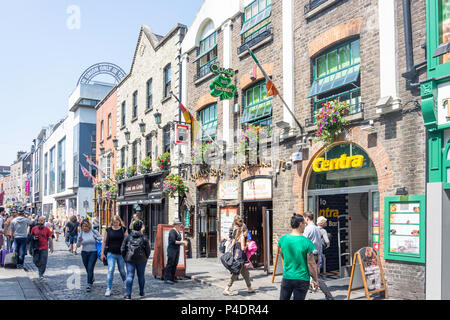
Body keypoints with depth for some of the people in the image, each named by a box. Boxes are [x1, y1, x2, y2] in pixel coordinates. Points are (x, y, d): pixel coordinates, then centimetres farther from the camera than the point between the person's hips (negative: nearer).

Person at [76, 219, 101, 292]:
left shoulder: (94, 232, -6)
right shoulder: (81, 233, -1)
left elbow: (101, 238, 8)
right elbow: (78, 246, 1)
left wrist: (96, 238, -13)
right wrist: (79, 241, -21)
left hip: (93, 252, -3)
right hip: (84, 253, 3)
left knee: (90, 268, -13)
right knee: (87, 269, 15)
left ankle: (89, 284, -8)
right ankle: (92, 279, 42)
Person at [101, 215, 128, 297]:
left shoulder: (123, 230, 1)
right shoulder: (108, 230, 2)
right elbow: (104, 242, 5)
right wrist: (102, 253, 1)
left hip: (121, 253, 1)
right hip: (111, 253, 0)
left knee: (122, 270, 14)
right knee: (110, 270, -11)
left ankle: (125, 281, 43)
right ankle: (108, 289, -6)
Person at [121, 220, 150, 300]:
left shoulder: (128, 237, 0)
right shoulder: (144, 238, -2)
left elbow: (122, 249, -1)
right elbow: (148, 250, -3)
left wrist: (125, 258, 12)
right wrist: (146, 258, 14)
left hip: (130, 259, 0)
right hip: (141, 260, 0)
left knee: (130, 276, -1)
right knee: (141, 275, 15)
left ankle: (128, 294, -10)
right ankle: (141, 292, 27)